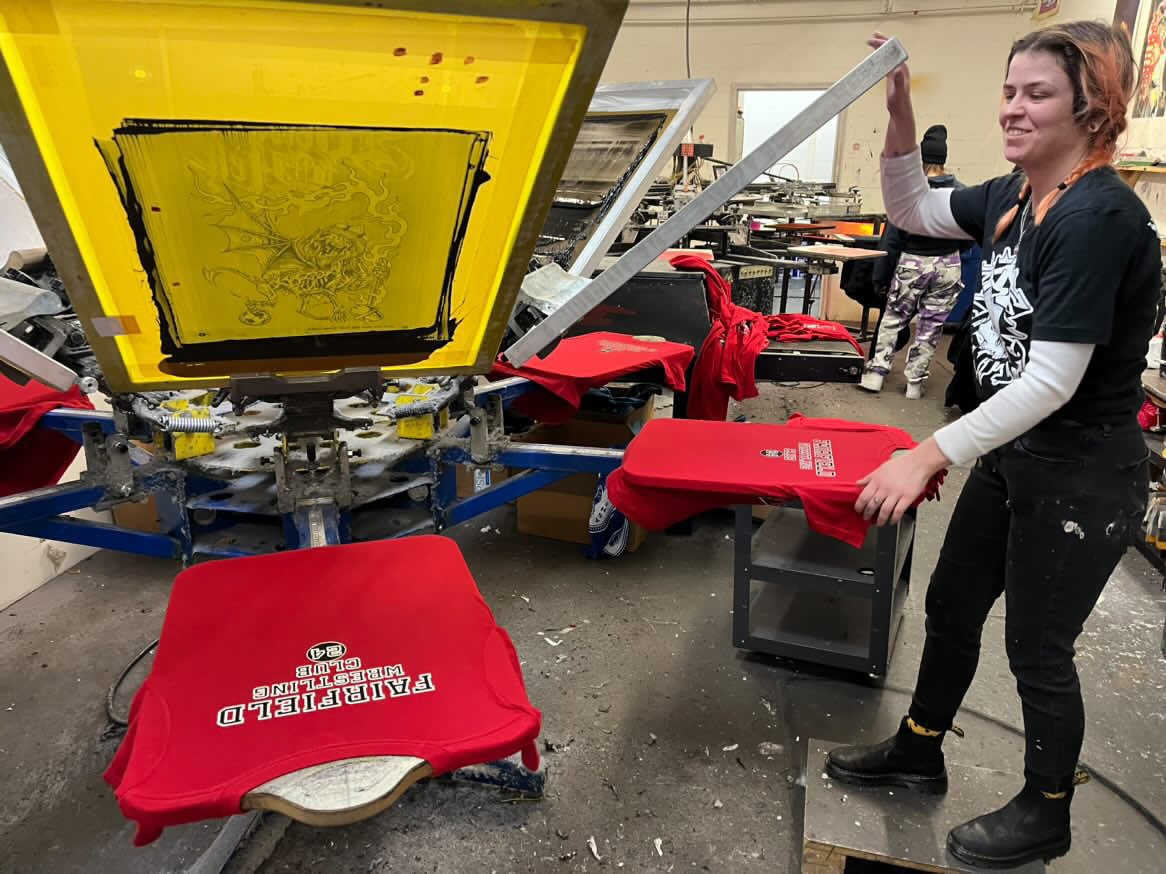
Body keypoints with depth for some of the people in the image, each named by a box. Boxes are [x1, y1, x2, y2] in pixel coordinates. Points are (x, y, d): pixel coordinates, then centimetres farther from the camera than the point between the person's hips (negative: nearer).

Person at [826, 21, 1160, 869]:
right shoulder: (1015, 196, 2)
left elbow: (1053, 381, -28)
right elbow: (913, 210, 14)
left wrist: (931, 455, -30)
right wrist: (901, 116, -2)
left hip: (1083, 479, -8)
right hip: (1012, 455, 8)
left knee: (1038, 647, 8)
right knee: (951, 608, 18)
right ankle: (917, 750, 41)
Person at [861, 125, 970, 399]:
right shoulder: (959, 193, -3)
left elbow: (892, 237, -8)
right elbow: (967, 238, 2)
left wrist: (880, 275, -3)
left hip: (912, 263, -2)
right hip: (948, 266, 2)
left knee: (892, 319, 11)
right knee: (931, 326, 9)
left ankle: (876, 372, 9)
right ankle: (915, 382, 14)